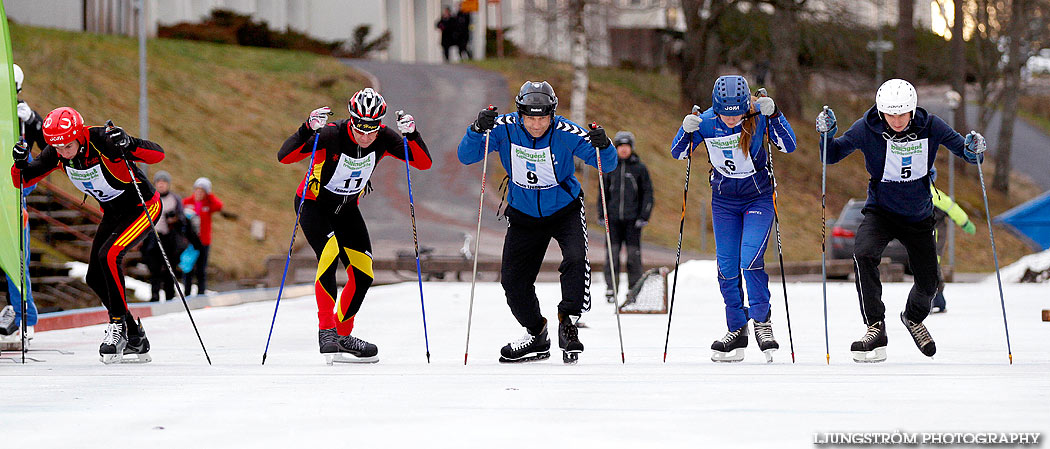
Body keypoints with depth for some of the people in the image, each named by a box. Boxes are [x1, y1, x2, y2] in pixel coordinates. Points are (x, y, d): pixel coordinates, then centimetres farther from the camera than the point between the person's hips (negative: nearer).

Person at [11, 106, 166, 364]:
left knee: (109, 255, -28)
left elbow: (158, 154, -33)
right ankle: (135, 340, 14)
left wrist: (129, 146, -50)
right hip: (113, 213, 7)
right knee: (95, 277, 2)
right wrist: (20, 164, -27)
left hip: (144, 207, -7)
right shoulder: (57, 154, -14)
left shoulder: (103, 141, -31)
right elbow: (23, 181, -6)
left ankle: (118, 324, -14)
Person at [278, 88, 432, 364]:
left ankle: (343, 334, 17)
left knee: (363, 273, 0)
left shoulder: (383, 139, -17)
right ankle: (326, 331, -26)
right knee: (329, 253, -29)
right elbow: (284, 157, -38)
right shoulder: (330, 135, -30)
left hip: (346, 208, 5)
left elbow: (424, 163, -19)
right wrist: (308, 129, -52)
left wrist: (411, 134, -34)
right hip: (313, 204, -5)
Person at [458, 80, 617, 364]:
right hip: (524, 214, 2)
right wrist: (478, 130, -37)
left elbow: (607, 165, -18)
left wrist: (603, 147, -41)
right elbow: (466, 157, -19)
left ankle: (568, 322, -14)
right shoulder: (504, 129, -18)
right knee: (513, 279, 0)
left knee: (575, 259, -28)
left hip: (565, 210, -2)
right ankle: (536, 336, 21)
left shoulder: (565, 133, -22)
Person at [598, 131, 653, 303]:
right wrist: (601, 214, 10)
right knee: (612, 253, -3)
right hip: (613, 219, 2)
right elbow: (603, 192, 17)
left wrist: (644, 216, -3)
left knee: (634, 254, -1)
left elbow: (648, 193, 4)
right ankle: (610, 290, 1)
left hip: (633, 218, -2)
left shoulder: (639, 168, 3)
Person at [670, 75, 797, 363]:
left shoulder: (759, 116, -19)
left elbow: (789, 146, -20)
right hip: (724, 200, 2)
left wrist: (773, 114, -32)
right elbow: (678, 153, -8)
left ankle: (762, 320, 2)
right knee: (727, 266, 1)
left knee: (751, 260, -18)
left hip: (758, 197, -2)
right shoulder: (706, 122, -16)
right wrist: (687, 130, -27)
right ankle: (737, 331, 14)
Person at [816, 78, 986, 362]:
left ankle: (913, 318, 42)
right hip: (880, 211, -2)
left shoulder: (930, 126, -15)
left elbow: (965, 152, -6)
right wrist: (827, 134, -27)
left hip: (919, 216, 2)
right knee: (864, 255, -32)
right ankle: (875, 328, -25)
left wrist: (973, 150, -29)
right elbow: (832, 156, -7)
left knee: (929, 283, 6)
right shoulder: (866, 129, -17)